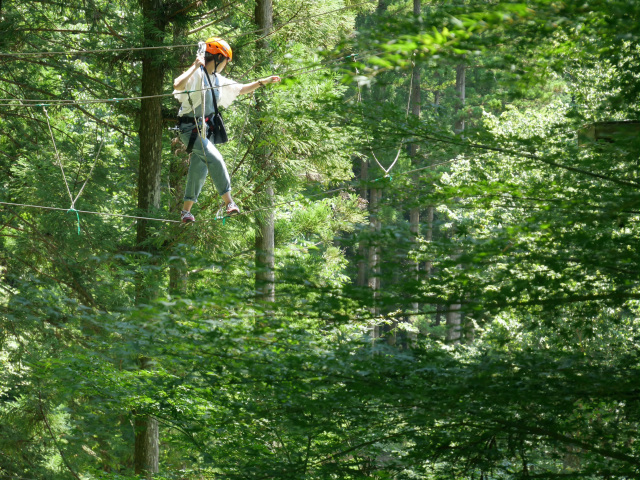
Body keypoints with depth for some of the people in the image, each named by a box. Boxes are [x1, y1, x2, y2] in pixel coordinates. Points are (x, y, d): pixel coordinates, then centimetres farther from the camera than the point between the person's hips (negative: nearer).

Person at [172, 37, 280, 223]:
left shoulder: (217, 80, 13)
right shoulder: (196, 75, -15)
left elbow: (241, 89, 25)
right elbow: (177, 85, -35)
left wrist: (264, 82, 23)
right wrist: (195, 66, -35)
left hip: (203, 130, 9)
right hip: (190, 129, -9)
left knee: (199, 170, 10)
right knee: (215, 159, -22)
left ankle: (186, 211, 18)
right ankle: (228, 201, -23)